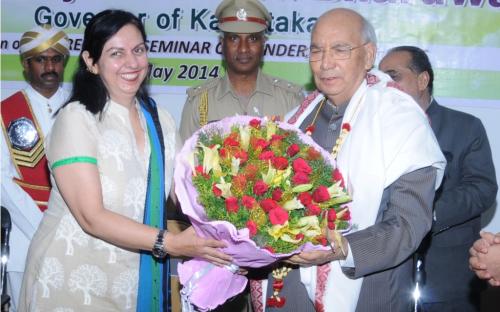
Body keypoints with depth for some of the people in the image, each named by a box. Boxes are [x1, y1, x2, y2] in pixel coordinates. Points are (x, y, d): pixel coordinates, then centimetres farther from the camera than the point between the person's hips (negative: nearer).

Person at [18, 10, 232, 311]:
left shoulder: (160, 120, 2)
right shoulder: (76, 118, -15)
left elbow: (169, 200, 6)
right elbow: (92, 218, -21)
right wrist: (171, 243, -28)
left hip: (140, 282, 5)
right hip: (72, 282, -5)